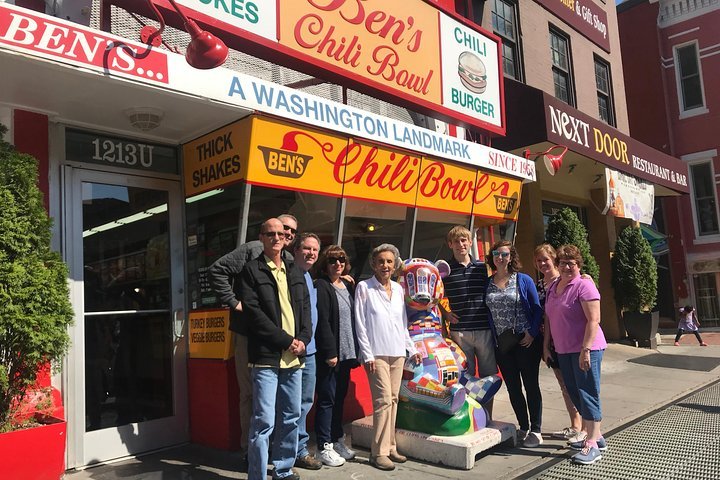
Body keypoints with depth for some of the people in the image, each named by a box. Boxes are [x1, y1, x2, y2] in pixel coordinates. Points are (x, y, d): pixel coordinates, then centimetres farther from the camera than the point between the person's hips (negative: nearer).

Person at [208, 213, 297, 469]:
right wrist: (233, 302, -13)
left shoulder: (289, 261, 11)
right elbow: (216, 271, -11)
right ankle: (249, 450, 18)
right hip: (250, 333, -5)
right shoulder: (253, 249, -7)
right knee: (250, 393, 5)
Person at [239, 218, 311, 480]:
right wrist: (286, 340, -12)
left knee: (291, 417, 14)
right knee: (264, 421, -6)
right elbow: (253, 313, -10)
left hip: (294, 356, 6)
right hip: (266, 357, -6)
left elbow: (305, 308, 14)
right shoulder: (251, 270, -1)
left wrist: (302, 340, -3)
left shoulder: (295, 271, 16)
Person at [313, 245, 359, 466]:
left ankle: (338, 440, 25)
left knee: (340, 398, 14)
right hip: (330, 353, -7)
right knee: (327, 399, 0)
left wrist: (355, 350, 9)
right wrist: (330, 352, -18)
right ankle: (325, 447, 9)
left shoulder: (348, 286, 14)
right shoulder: (321, 286, -8)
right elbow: (322, 322, -15)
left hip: (347, 352, 7)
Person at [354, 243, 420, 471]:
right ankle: (379, 452, 1)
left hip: (397, 352, 5)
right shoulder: (364, 287, -3)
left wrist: (412, 349, 15)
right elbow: (360, 324, -6)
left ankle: (390, 447, 19)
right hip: (377, 353, -5)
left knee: (393, 400, 8)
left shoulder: (398, 288, 12)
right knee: (383, 400, -9)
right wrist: (368, 355, -10)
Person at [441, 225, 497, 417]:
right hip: (459, 331, -2)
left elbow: (489, 295, 16)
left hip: (485, 329, 2)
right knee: (466, 376, 7)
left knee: (488, 375, 8)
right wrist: (445, 313, -2)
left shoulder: (482, 266, 7)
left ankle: (487, 418, 22)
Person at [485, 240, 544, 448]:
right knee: (512, 387, 11)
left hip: (526, 341, -4)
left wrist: (532, 333, -13)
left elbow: (537, 309, -4)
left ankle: (536, 431, 15)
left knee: (531, 385, 4)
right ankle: (523, 427, 25)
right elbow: (487, 312, 10)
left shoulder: (523, 280, -3)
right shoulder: (487, 284, 7)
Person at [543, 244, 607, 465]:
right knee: (575, 393, 14)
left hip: (585, 349, -8)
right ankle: (593, 435, 28)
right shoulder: (553, 288, 13)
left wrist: (585, 349, -23)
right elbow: (550, 319, 19)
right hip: (564, 350, 8)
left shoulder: (584, 285, -11)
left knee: (587, 393, -5)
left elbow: (593, 320, -18)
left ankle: (592, 444, 1)